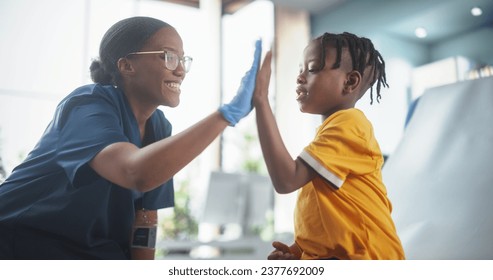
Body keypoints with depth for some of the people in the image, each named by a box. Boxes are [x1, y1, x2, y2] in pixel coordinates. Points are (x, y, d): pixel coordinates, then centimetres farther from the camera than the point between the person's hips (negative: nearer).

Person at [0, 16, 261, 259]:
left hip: (92, 251, 7)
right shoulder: (89, 105, -23)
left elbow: (145, 215, 2)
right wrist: (229, 112, -41)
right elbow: (138, 173, -43)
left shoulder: (158, 127, 0)